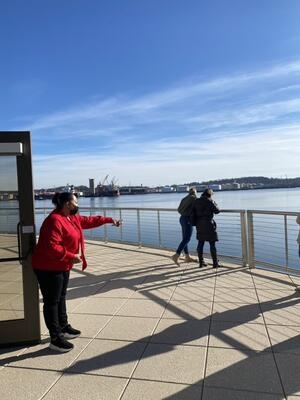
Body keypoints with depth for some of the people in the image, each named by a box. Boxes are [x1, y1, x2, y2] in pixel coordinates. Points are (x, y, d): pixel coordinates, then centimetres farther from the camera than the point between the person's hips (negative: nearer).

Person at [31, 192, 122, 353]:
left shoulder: (72, 218, 8)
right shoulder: (55, 221, -25)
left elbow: (88, 221, 21)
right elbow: (51, 247, -31)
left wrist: (109, 220, 21)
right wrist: (71, 257, -24)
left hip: (62, 266, 10)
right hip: (48, 268, -10)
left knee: (61, 298, 20)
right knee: (52, 301, -2)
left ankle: (64, 328, 35)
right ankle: (55, 339, 6)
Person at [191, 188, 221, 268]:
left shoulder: (196, 201, 7)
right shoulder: (209, 201, -10)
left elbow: (193, 213, 9)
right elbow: (217, 210, -4)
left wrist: (194, 222, 17)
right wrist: (213, 203, 11)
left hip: (199, 225, 6)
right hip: (208, 224, -6)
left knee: (200, 243, 11)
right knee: (212, 244, 1)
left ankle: (201, 262, 15)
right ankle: (215, 263, 5)